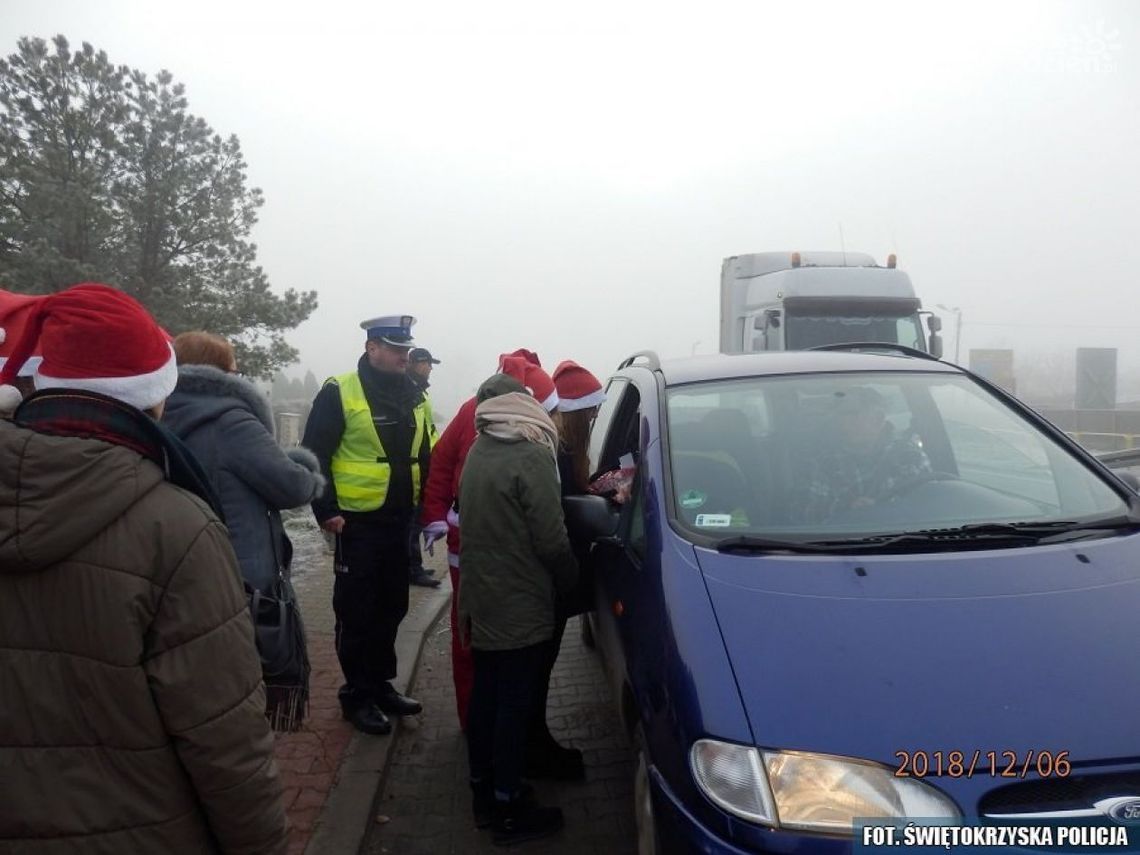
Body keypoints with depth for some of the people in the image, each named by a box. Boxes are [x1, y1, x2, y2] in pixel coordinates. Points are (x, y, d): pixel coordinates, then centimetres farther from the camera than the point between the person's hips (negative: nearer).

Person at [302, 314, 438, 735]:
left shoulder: (414, 395, 10)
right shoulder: (340, 392, -9)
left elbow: (427, 455, 17)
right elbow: (314, 456, -10)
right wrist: (326, 511, -14)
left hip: (399, 521, 6)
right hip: (357, 523, -6)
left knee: (391, 607, 15)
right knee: (357, 612, 4)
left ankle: (380, 683, 30)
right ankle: (356, 694, 18)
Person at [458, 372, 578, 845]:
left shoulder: (477, 452, 6)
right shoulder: (531, 455, -19)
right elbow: (552, 540, -18)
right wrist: (569, 580, -1)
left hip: (482, 599, 8)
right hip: (521, 606, -8)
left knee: (485, 694, 17)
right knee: (514, 703, 3)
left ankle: (483, 790, 31)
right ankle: (508, 810, 16)